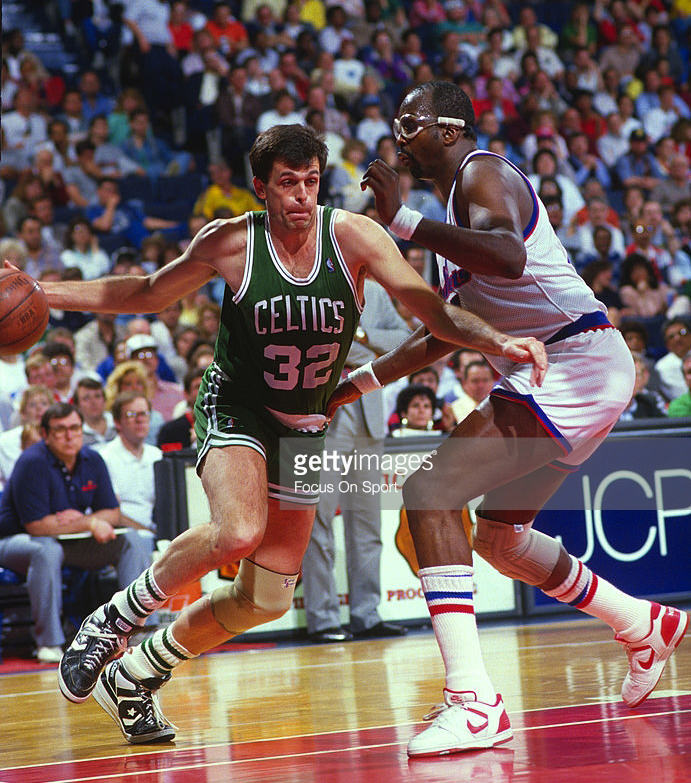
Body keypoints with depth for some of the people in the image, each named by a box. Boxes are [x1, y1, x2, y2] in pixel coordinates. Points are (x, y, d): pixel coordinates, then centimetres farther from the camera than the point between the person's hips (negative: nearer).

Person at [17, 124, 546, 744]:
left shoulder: (354, 237, -14)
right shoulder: (229, 243, -14)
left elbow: (435, 312, -16)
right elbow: (147, 293, 3)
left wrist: (500, 342, -36)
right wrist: (42, 293, -5)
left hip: (304, 428, 4)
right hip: (236, 409, -3)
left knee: (268, 598, 2)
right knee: (239, 533, -33)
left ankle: (137, 675, 24)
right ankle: (111, 622, -11)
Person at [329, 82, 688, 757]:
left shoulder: (483, 172, -8)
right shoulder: (459, 200, 24)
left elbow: (508, 257, -31)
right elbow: (442, 333, 31)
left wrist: (403, 221, -29)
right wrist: (358, 383, 28)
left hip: (576, 363, -11)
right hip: (558, 376, 11)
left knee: (430, 492, -18)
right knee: (499, 535, 23)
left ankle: (473, 702, -26)